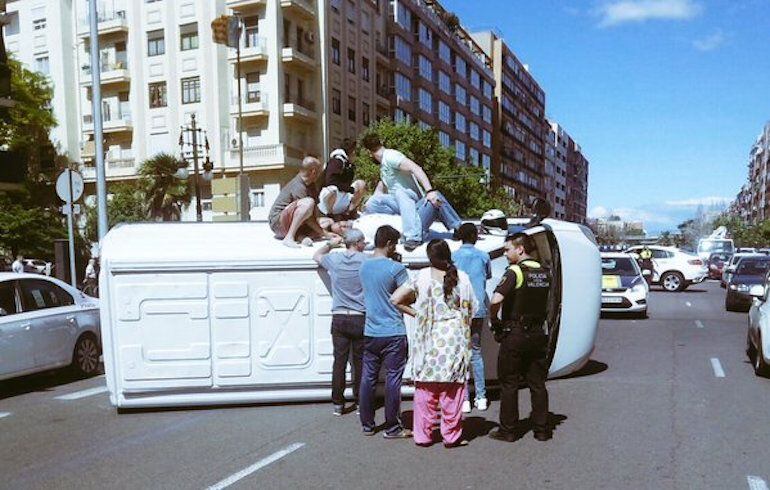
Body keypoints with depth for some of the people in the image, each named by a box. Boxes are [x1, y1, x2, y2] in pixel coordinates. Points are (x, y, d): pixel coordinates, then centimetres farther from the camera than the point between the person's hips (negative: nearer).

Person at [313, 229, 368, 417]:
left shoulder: (334, 259, 1)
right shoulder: (365, 261, -6)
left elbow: (316, 256, 22)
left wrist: (330, 243, 31)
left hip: (339, 318, 2)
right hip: (360, 318, -2)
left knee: (339, 361, 6)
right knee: (359, 362, 7)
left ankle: (338, 404, 12)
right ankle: (359, 402, 15)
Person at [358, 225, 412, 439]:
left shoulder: (364, 266, 6)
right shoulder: (396, 268, -13)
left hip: (370, 333, 6)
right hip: (393, 334, -6)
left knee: (368, 378, 11)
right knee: (393, 380, 2)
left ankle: (367, 425, 20)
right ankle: (392, 428, 9)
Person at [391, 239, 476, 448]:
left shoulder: (422, 277, -5)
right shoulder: (462, 278, -3)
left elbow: (395, 299, -6)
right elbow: (471, 309, 2)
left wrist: (415, 312, 4)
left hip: (428, 339, 0)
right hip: (455, 339, 0)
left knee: (425, 390, 10)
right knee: (452, 391, 8)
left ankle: (423, 435, 16)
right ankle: (452, 436, 16)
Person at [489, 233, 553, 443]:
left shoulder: (515, 272, -15)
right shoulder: (545, 272, 7)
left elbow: (496, 300, -26)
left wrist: (494, 321, -12)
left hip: (514, 333, -6)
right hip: (538, 333, 6)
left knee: (509, 383, 5)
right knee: (537, 383, 13)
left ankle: (508, 430, 11)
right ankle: (542, 429, 19)